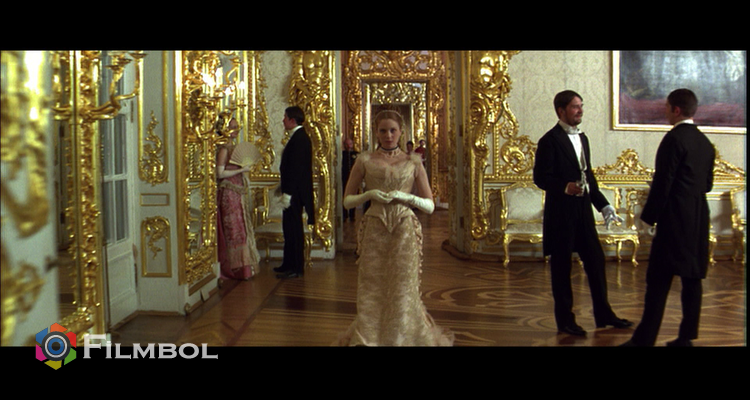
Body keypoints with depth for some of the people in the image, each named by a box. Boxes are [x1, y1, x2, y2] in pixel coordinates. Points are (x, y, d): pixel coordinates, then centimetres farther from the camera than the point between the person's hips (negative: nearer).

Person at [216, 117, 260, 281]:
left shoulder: (233, 147, 14)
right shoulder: (224, 149, -12)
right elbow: (220, 173, -19)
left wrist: (244, 177, 9)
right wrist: (241, 170, -18)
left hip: (238, 193, 9)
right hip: (228, 193, -9)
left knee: (241, 228, 11)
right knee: (234, 230, -5)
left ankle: (241, 267, 17)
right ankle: (236, 268, 1)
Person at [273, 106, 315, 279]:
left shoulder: (299, 139, -18)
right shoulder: (299, 137, 14)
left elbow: (296, 168, -23)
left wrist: (288, 193, -23)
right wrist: (283, 187, 19)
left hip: (295, 192, -10)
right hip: (293, 190, 10)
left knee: (294, 228, -5)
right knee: (289, 227, 15)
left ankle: (296, 268, 2)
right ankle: (289, 264, 24)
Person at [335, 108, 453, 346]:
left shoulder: (413, 163, 8)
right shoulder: (365, 161, 7)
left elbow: (430, 206, 7)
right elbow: (347, 201, 8)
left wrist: (406, 197, -10)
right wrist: (369, 194, -9)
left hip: (405, 231, 0)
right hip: (374, 230, 0)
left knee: (403, 290, 1)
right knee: (373, 290, 1)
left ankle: (402, 338, 18)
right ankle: (370, 337, 18)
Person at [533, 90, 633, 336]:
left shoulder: (582, 138, 16)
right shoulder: (550, 141, -9)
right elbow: (540, 178, -14)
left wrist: (603, 205, 15)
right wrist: (565, 187, -29)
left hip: (583, 210, 7)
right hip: (561, 212, -7)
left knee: (596, 260, 10)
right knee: (561, 266, 2)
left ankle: (603, 315, 21)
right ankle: (565, 320, 13)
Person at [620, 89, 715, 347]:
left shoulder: (674, 139, -12)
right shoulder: (705, 142, 13)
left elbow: (663, 182, -15)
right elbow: (707, 184, 17)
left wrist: (649, 216, -9)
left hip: (675, 219, -8)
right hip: (699, 219, 8)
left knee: (658, 280, -7)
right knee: (692, 278, 10)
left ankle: (645, 339, -5)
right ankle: (686, 337, 15)